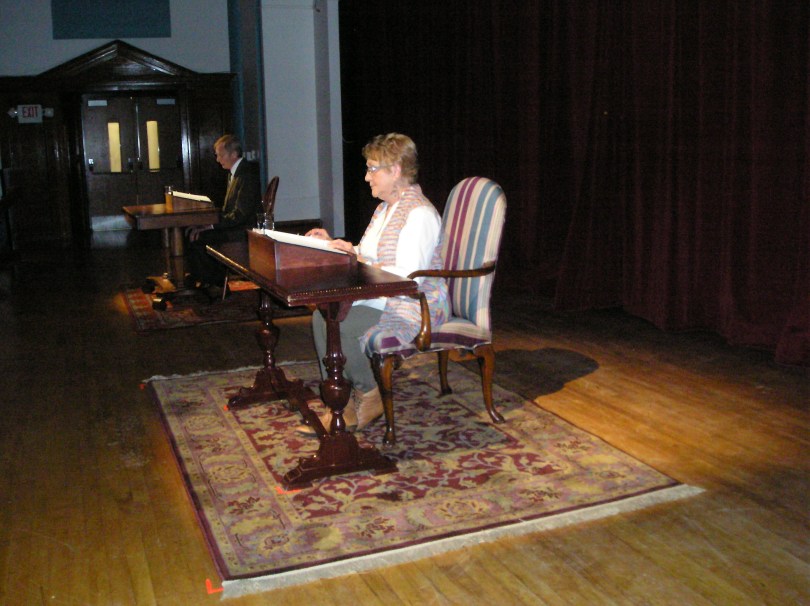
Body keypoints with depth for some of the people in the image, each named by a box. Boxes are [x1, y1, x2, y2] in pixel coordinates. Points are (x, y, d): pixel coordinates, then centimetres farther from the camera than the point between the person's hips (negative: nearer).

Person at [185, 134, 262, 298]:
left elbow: (240, 215, -23)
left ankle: (215, 283, 0)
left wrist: (211, 225, -19)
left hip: (244, 229, -10)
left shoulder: (247, 174, -18)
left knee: (197, 239, -18)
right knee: (191, 232, 1)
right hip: (234, 225, 10)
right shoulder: (234, 173, 14)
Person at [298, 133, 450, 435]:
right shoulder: (385, 209, 16)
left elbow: (408, 278, -24)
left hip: (418, 307, -10)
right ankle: (341, 405, -9)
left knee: (339, 323, -24)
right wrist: (333, 245, 7)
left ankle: (368, 397, -1)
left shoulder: (420, 214, -17)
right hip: (384, 300, 10)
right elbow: (369, 255, 21)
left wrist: (357, 262, -23)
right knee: (322, 315, -12)